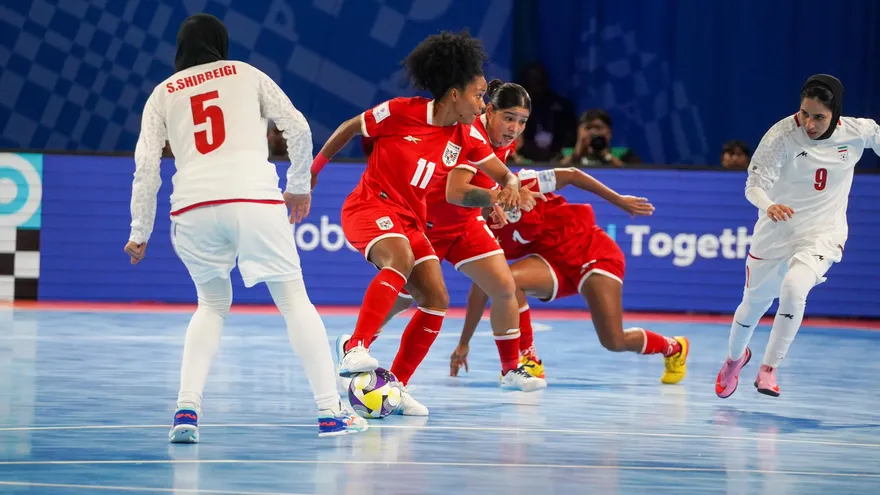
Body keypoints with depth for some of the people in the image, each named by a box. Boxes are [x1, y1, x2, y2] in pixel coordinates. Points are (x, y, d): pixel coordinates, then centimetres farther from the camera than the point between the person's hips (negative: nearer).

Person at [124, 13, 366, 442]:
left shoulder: (162, 94, 18)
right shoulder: (246, 75, 18)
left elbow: (146, 166, 10)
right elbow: (297, 127, 12)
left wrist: (140, 233, 16)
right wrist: (299, 187, 24)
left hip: (192, 205, 2)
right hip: (255, 197, -2)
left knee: (212, 306, 21)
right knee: (294, 300, 10)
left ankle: (187, 409, 4)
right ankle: (330, 411, 5)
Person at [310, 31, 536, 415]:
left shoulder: (466, 138, 2)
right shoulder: (400, 112, -13)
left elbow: (504, 175, 7)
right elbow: (350, 127, 2)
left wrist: (511, 188, -18)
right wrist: (315, 167, 10)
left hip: (410, 219, 7)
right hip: (370, 205, -7)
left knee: (437, 300, -7)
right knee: (401, 260, -37)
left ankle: (396, 387, 4)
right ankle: (354, 347, -42)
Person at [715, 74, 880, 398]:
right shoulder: (782, 135, -21)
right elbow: (755, 184, -24)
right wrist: (768, 205, -46)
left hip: (822, 236, 0)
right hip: (776, 234, 1)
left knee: (793, 288, -29)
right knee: (754, 303, 17)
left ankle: (769, 369, -13)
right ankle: (736, 357, 51)